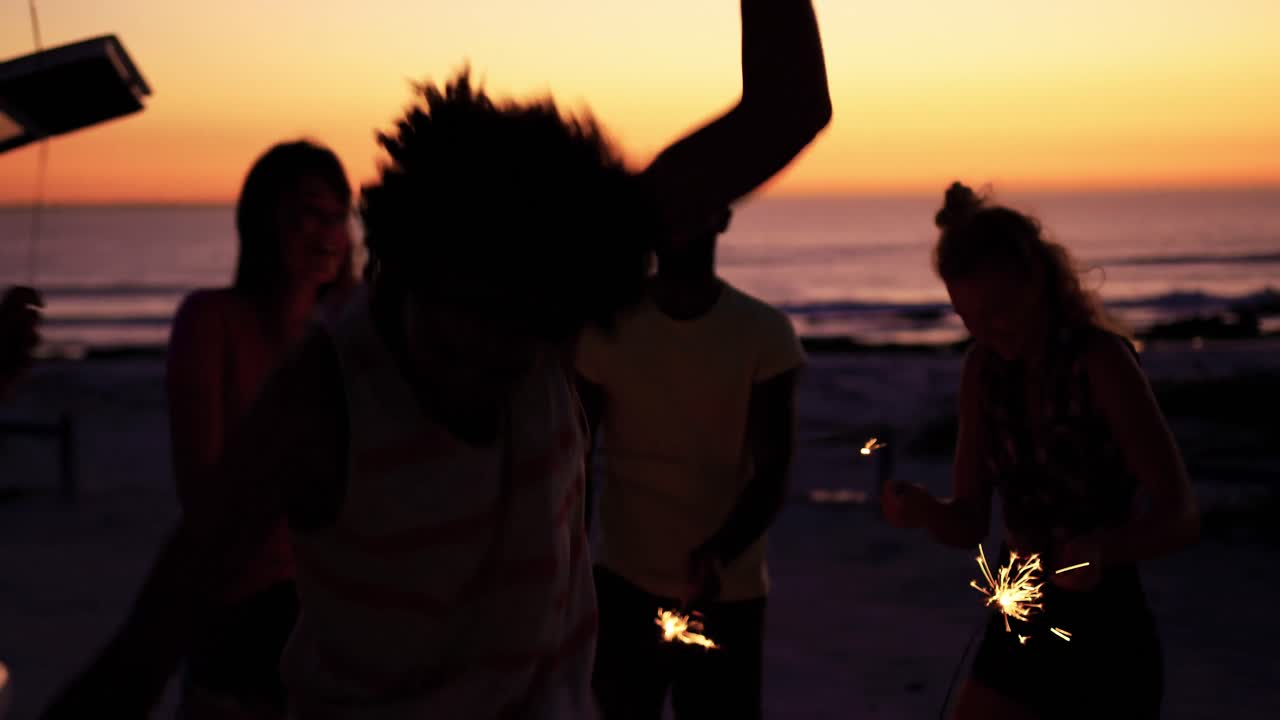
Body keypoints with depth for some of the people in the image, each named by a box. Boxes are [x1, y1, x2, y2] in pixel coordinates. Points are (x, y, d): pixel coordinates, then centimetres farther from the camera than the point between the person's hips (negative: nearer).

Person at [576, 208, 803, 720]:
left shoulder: (765, 333, -5)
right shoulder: (606, 328, -2)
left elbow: (773, 478, -10)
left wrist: (720, 553, -26)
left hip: (728, 591, -1)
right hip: (624, 583, 1)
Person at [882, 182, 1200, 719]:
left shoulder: (1099, 360, -15)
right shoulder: (985, 367, 1)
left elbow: (1180, 519, -19)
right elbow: (969, 522, 3)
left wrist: (1100, 549, -38)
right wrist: (923, 510, -18)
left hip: (1105, 638, -5)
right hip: (1018, 634, 5)